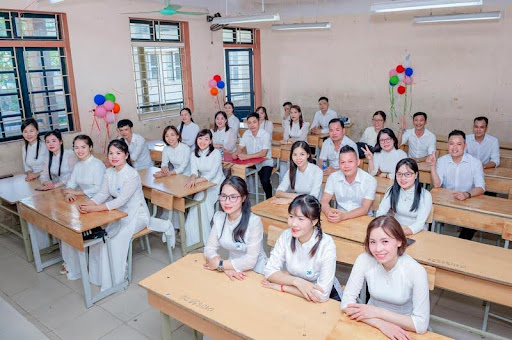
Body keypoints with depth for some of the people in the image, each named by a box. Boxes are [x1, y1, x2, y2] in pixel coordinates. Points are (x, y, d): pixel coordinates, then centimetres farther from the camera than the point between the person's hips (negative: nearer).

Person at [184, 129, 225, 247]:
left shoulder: (216, 153, -11)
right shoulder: (194, 154, 5)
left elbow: (212, 174, -20)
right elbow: (194, 171, -7)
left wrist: (197, 180, -35)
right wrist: (192, 178, -32)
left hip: (216, 184, -4)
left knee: (201, 199, -28)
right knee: (198, 200, -26)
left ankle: (202, 237, -18)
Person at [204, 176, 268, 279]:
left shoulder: (254, 221, -19)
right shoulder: (219, 217, -2)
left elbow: (251, 260, -21)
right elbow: (209, 248, -4)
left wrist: (220, 264, -16)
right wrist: (226, 268, -20)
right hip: (233, 272, 5)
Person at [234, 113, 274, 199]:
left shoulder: (265, 135, -15)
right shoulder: (246, 134, 2)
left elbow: (263, 153, -24)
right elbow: (240, 148, 2)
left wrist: (247, 156, -34)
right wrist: (236, 153, -23)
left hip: (264, 162, -5)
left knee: (264, 180, -29)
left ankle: (269, 200, -3)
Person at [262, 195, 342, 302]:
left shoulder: (326, 245, -22)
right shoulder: (286, 236, -10)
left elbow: (321, 295, -26)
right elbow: (269, 271, -10)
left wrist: (281, 286, -21)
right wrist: (296, 281, -25)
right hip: (295, 295, 3)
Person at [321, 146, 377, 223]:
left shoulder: (370, 180, -8)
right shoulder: (333, 177, 0)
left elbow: (365, 209, -14)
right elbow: (324, 201, -3)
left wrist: (344, 216, -31)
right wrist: (329, 213, -27)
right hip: (340, 217, 3)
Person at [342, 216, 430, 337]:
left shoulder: (416, 271, -20)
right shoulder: (364, 260, -17)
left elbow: (421, 324, -17)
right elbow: (346, 302, -14)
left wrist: (377, 312, -20)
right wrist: (382, 324, -24)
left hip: (403, 330, -1)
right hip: (372, 324, 1)